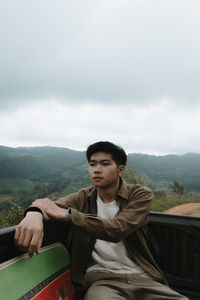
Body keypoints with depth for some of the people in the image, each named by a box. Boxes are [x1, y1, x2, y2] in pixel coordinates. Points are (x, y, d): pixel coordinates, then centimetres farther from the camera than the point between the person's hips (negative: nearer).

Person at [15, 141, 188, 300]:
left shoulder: (140, 195, -4)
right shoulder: (83, 198, 5)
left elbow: (118, 230, -19)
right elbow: (52, 206, -11)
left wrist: (65, 213, -23)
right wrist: (35, 213, -37)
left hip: (141, 277, 0)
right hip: (100, 277, 1)